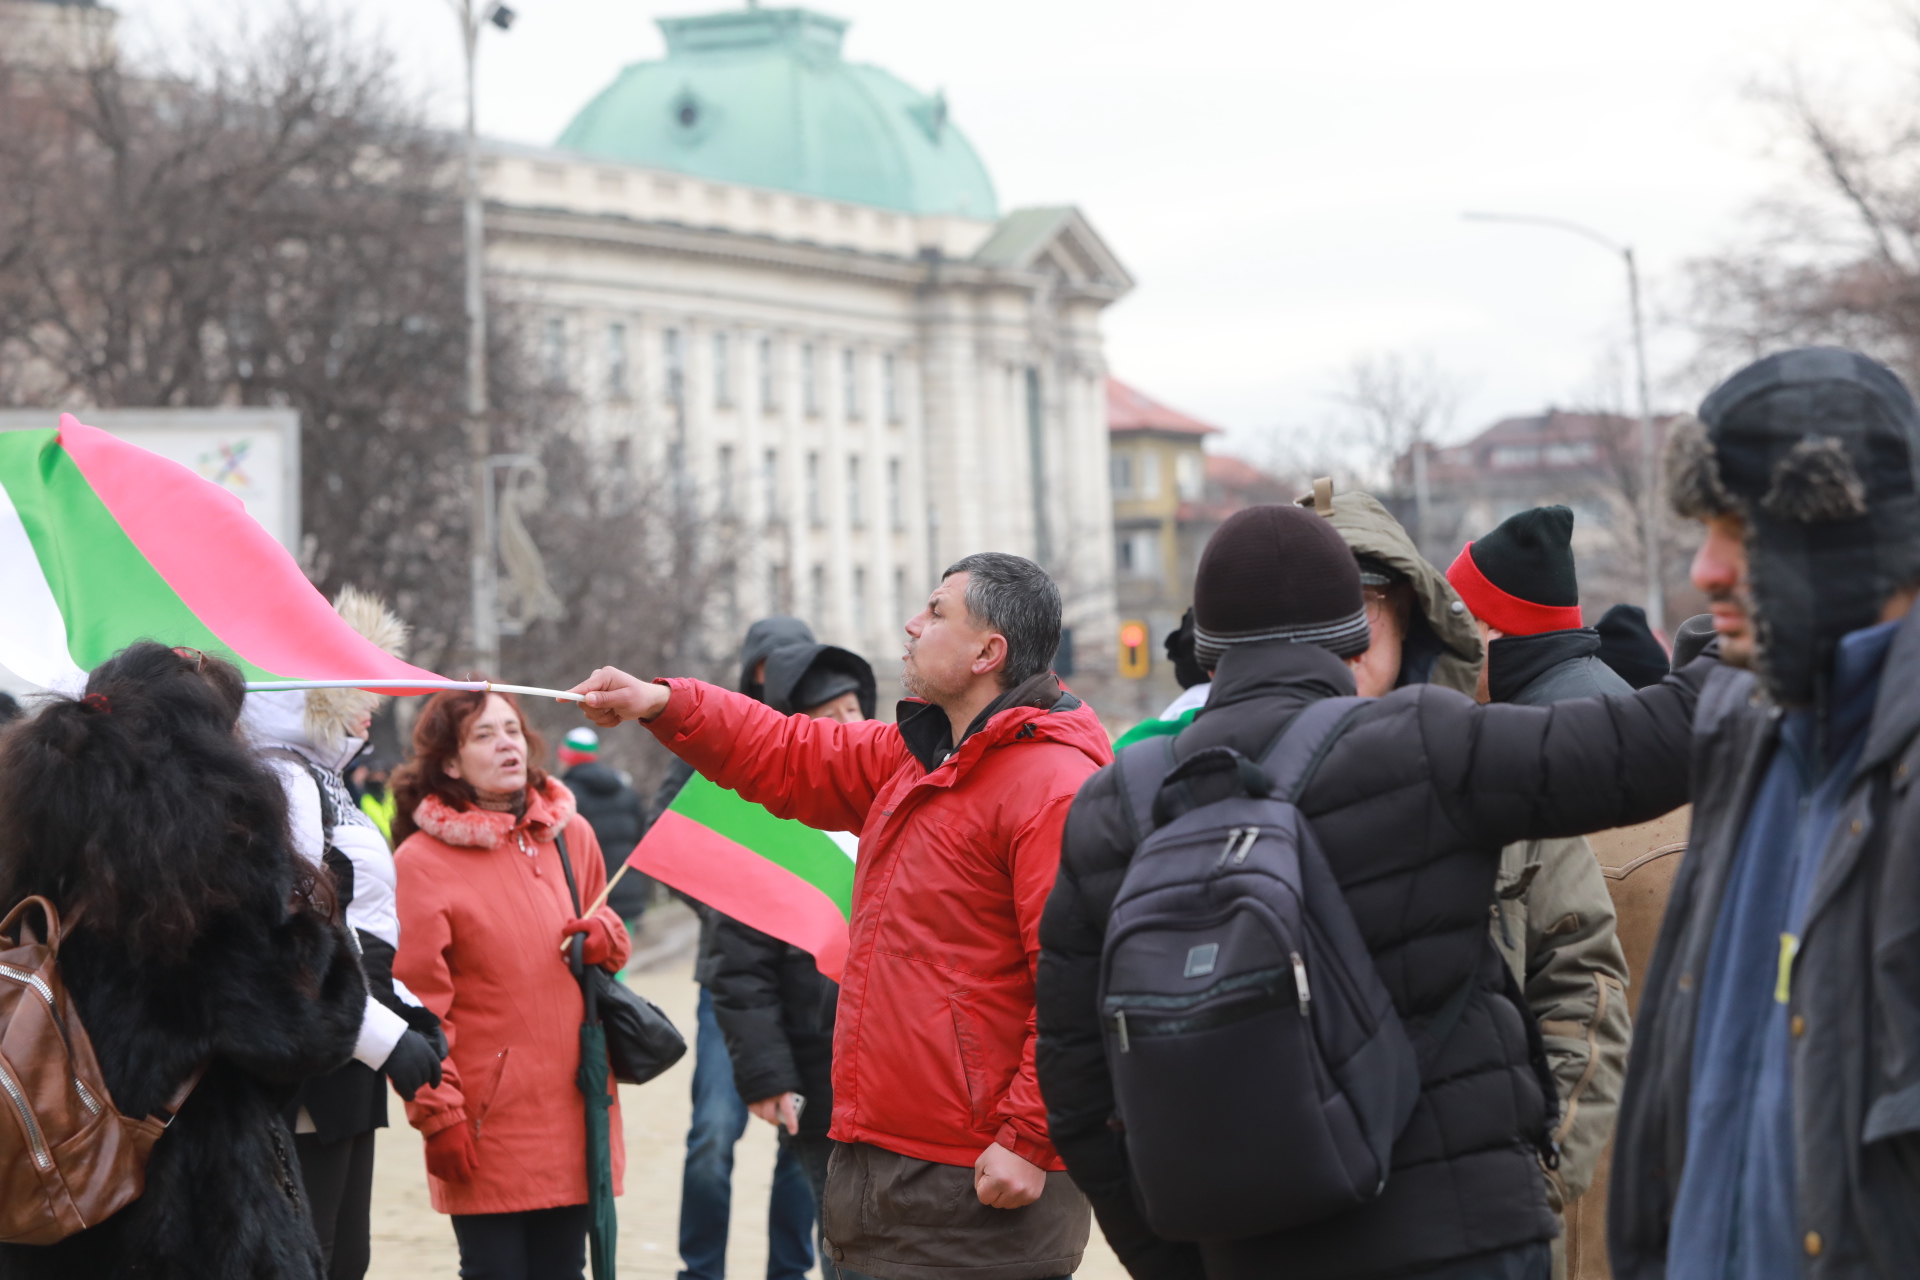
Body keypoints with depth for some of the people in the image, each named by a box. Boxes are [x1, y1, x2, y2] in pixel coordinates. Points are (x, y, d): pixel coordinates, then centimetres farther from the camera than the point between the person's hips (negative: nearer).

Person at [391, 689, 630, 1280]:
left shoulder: (571, 835, 10)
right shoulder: (422, 861, -6)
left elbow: (606, 930, 26)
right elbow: (416, 1003, -8)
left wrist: (607, 937, 1)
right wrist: (437, 1113, -12)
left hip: (573, 1109, 5)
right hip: (490, 1122, -5)